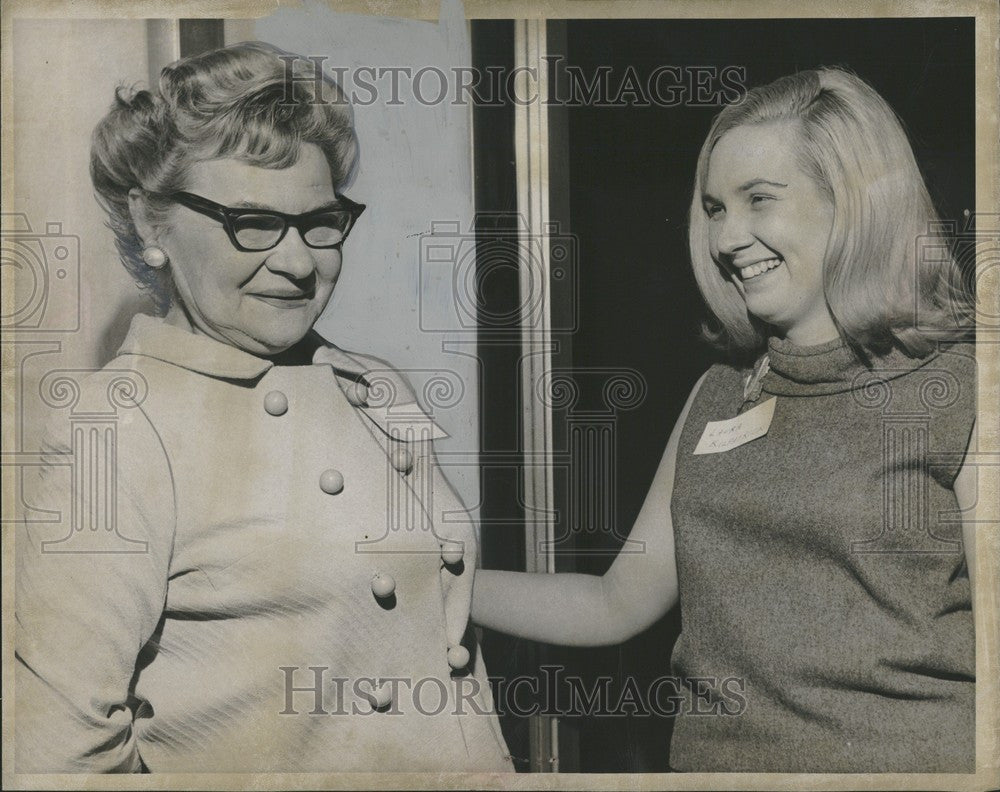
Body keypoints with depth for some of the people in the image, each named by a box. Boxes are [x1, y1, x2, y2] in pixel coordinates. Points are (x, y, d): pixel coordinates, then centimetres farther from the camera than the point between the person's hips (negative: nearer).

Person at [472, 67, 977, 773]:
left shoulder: (961, 391, -9)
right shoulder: (719, 396, 7)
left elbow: (991, 662, -11)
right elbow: (618, 605, 9)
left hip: (904, 757, -5)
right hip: (707, 754, 5)